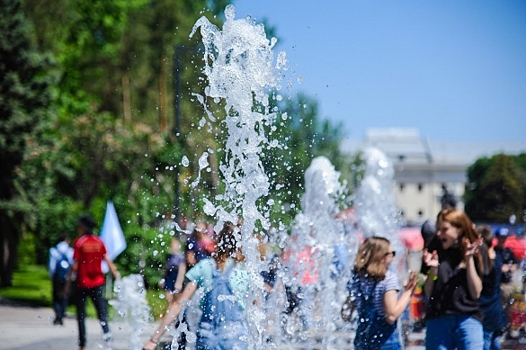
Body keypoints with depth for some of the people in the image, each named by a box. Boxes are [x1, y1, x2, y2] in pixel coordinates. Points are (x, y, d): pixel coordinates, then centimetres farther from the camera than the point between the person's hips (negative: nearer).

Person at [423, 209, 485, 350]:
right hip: (438, 320, 2)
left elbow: (476, 293, -4)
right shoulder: (436, 254, 8)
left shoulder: (473, 254, 5)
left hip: (468, 319, -2)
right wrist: (433, 268, -10)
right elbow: (428, 292, 5)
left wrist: (469, 260, -8)